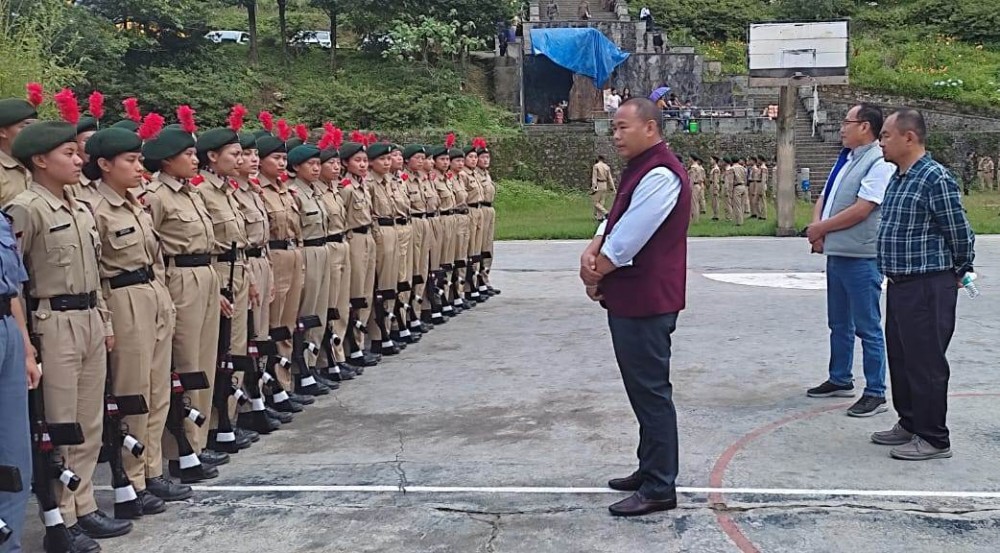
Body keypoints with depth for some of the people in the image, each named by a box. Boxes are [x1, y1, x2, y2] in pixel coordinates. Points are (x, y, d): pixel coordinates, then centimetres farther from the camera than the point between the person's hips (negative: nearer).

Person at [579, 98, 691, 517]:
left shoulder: (660, 174, -19)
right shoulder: (639, 169, 15)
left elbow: (627, 241, -21)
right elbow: (616, 223, 15)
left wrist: (594, 276, -7)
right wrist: (592, 250, -6)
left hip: (646, 300, -11)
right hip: (630, 298, 11)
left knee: (651, 391, -4)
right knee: (642, 388, 18)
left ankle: (660, 488, 4)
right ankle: (650, 470, 30)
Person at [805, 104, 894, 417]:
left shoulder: (879, 163, -14)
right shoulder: (845, 160, 15)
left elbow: (861, 210, -21)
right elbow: (824, 198, 18)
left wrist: (821, 228, -11)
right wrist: (817, 229, -3)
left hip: (861, 258, -9)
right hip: (836, 253, 9)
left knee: (868, 328, -3)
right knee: (839, 324, 19)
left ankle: (875, 394, 4)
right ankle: (840, 380, 32)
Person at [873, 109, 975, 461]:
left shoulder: (936, 179, -17)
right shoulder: (898, 178, 11)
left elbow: (960, 232, -12)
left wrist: (958, 272, 0)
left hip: (928, 286, -10)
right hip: (900, 283, 10)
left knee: (925, 363, -3)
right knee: (900, 358, 17)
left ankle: (933, 439, 7)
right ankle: (909, 424, 31)